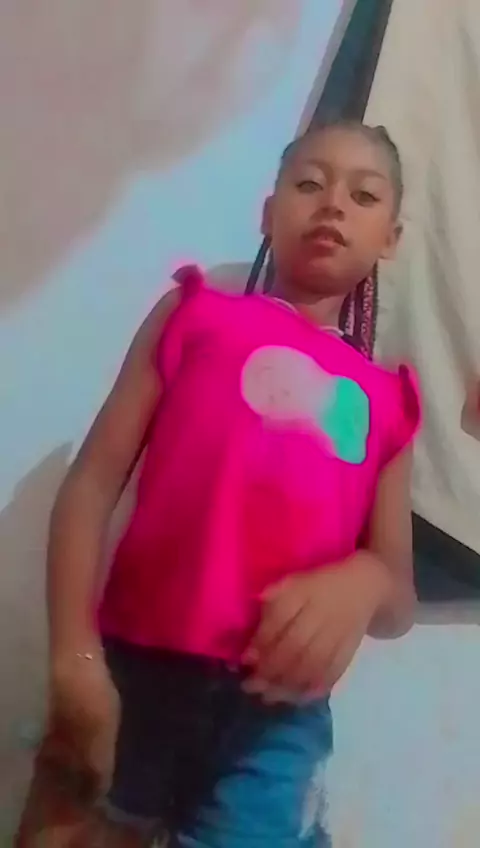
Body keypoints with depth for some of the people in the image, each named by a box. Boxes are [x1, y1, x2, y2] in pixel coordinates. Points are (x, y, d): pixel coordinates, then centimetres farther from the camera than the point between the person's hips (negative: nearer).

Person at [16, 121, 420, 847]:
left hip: (278, 710, 2)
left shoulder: (385, 402, 12)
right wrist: (75, 654, -12)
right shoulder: (198, 314, 8)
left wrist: (364, 582, -15)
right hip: (133, 670, -1)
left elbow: (400, 602, 10)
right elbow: (93, 482, 0)